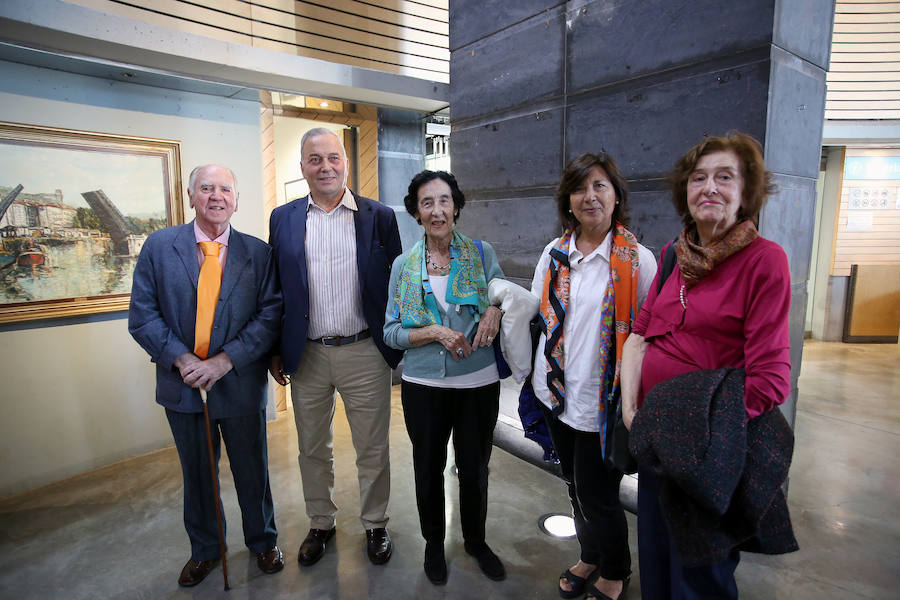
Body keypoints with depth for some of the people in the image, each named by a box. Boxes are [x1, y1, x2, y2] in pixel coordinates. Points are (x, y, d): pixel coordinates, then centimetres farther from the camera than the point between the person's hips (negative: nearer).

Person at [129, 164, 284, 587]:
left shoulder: (259, 253, -4)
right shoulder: (159, 246, -1)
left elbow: (270, 315, -10)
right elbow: (142, 315, -3)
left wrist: (225, 360, -19)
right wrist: (180, 358, -16)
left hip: (240, 384, -1)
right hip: (183, 384, 2)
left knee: (252, 470, 15)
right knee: (196, 473, 20)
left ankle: (263, 542, 41)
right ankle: (204, 550, 44)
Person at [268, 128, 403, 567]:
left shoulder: (379, 217, -1)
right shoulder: (283, 219, 4)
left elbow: (396, 286, 1)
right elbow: (275, 290, 7)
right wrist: (276, 352, 5)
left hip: (365, 353, -2)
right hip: (307, 355, 2)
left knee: (372, 450, 12)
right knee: (312, 450, 18)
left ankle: (374, 525, 35)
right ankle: (320, 524, 40)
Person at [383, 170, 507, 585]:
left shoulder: (481, 254, -2)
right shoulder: (404, 265, 0)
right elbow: (391, 332, -2)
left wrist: (496, 309, -16)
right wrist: (436, 333, -18)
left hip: (479, 383, 0)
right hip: (423, 385, 1)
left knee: (475, 469, 15)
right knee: (429, 469, 16)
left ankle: (476, 541, 43)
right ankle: (434, 543, 43)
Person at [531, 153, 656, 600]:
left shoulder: (637, 260, -10)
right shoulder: (554, 253, 4)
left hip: (603, 399, -4)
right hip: (557, 392, 5)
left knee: (597, 496, 6)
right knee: (574, 486, 20)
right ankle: (589, 557, 47)